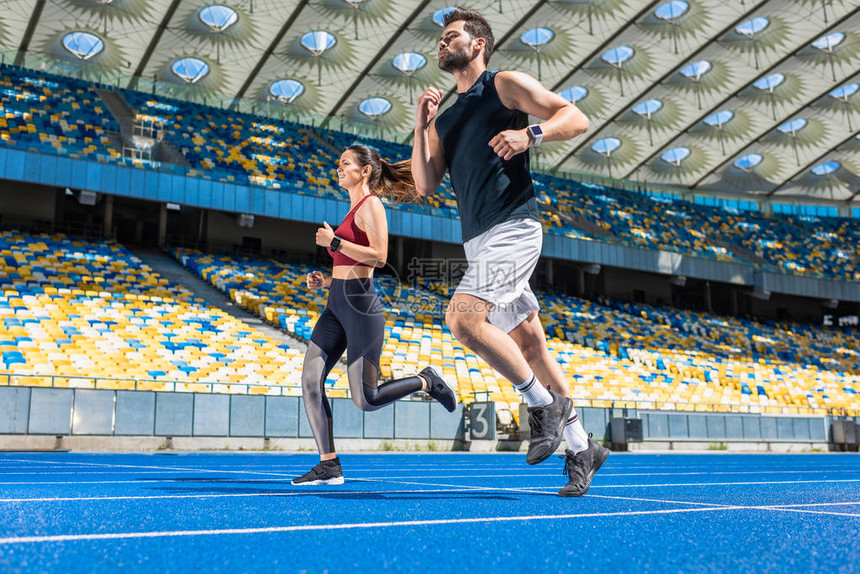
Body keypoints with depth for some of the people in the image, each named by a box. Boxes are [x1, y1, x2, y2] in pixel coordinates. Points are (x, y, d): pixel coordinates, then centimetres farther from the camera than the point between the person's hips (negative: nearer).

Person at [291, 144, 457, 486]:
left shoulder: (370, 205, -6)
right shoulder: (353, 210, 21)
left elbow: (378, 257, -19)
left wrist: (334, 242, -15)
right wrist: (325, 281, 12)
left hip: (360, 304, -9)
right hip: (336, 306, 9)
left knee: (365, 400, -6)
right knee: (310, 380, -5)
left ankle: (426, 382, 17)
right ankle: (328, 466, 0)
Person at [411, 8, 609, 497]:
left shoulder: (505, 85, 3)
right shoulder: (445, 116, 22)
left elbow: (577, 118, -4)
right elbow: (426, 185, 14)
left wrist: (530, 134, -20)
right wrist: (421, 128, 5)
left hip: (513, 230, -7)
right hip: (479, 243, 7)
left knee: (462, 316, -23)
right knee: (531, 345, 7)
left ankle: (544, 404, -7)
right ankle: (581, 448, 17)